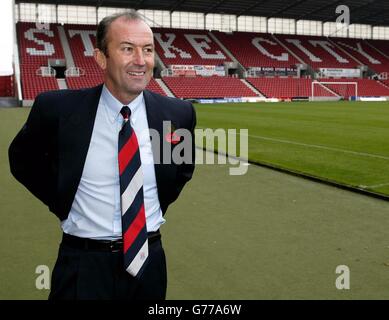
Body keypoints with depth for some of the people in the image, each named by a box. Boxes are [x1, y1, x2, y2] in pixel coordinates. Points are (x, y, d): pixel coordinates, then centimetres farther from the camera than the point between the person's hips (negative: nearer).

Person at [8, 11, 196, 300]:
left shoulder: (178, 113, -8)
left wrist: (160, 205, 4)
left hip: (149, 260, 3)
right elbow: (23, 160, 5)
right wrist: (63, 204, 0)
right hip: (83, 265, -2)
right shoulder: (58, 108, -13)